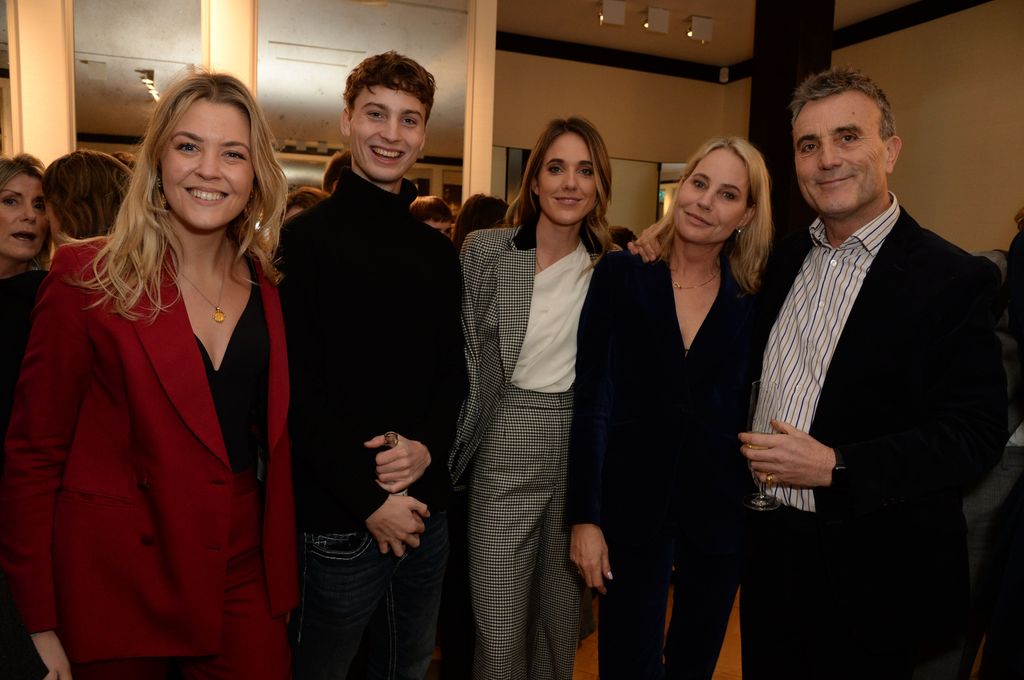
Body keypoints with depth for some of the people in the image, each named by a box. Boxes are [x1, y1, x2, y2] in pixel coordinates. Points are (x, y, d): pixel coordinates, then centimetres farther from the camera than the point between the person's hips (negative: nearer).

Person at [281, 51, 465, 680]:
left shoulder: (439, 251, 8)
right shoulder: (305, 239, -9)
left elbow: (452, 370, 10)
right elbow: (297, 388, -14)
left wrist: (427, 445, -9)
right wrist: (370, 500, -15)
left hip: (426, 509, 6)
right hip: (339, 520, -5)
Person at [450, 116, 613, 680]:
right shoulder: (485, 249, -4)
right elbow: (461, 356, -3)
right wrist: (444, 441, -7)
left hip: (582, 449, 3)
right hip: (507, 447, -2)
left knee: (563, 614, 17)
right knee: (499, 624, 5)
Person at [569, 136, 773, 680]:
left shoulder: (755, 301, -2)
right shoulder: (621, 274, -7)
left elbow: (753, 409, 5)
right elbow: (591, 399, -9)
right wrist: (584, 516, -11)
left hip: (720, 511, 3)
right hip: (631, 502, -2)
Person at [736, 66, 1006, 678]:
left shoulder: (955, 279, -13)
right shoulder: (787, 259, 5)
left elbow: (977, 434, -16)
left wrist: (835, 468, -24)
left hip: (870, 568, -5)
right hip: (769, 544, 6)